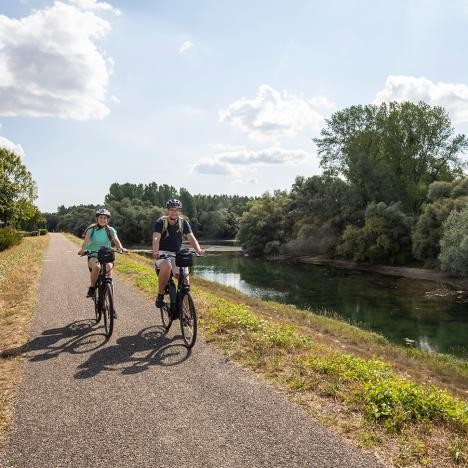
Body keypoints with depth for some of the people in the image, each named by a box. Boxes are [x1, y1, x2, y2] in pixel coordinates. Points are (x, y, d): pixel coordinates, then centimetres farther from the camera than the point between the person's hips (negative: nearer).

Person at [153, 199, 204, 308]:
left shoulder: (183, 223, -1)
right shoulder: (160, 222, -9)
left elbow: (191, 238, -13)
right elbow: (156, 239, -23)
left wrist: (198, 250, -33)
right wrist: (155, 252, -44)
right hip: (162, 254, -3)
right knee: (167, 266, -36)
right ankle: (160, 295, -16)